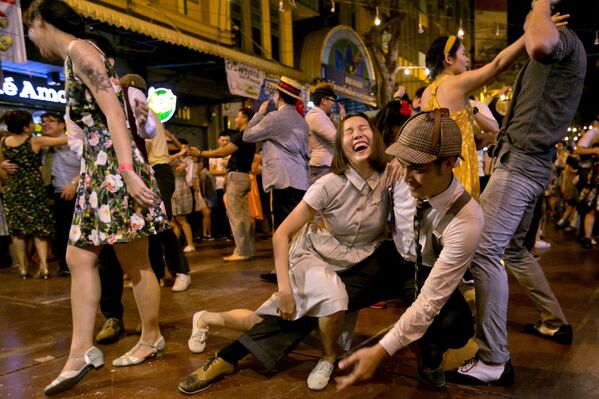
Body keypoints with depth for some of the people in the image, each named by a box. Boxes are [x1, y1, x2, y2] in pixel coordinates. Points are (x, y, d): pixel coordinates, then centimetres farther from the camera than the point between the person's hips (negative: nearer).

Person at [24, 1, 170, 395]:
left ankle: (152, 339, 19)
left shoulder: (79, 50, -8)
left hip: (115, 170, -10)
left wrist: (128, 172, -26)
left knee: (135, 263, 2)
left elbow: (113, 113, -19)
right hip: (99, 171, 10)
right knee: (79, 258, 7)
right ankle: (82, 350, 13)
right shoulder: (75, 59, 20)